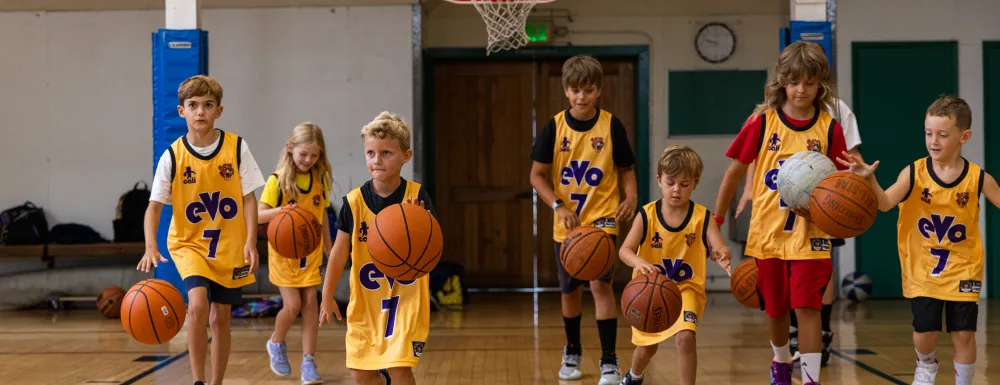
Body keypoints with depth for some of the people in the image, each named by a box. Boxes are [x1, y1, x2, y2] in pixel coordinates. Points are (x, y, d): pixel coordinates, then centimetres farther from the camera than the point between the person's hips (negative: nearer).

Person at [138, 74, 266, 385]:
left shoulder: (236, 147, -8)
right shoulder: (172, 156, -10)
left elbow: (248, 198, -4)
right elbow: (154, 205, -9)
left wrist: (250, 242, -14)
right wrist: (151, 247, -24)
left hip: (229, 247, 1)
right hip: (189, 244, -1)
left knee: (220, 317, 9)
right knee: (198, 306, -22)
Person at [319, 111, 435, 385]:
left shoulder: (416, 196, -11)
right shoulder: (354, 201, -7)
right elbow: (340, 251, 1)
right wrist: (327, 296, 4)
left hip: (406, 298, -3)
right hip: (366, 301, 3)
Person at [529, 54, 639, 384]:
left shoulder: (611, 126, -6)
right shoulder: (555, 127, -4)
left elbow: (626, 170, 3)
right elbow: (537, 175, 0)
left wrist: (631, 197, -16)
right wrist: (558, 206, -13)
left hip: (602, 219, -2)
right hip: (566, 224, 2)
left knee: (600, 283, -18)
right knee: (570, 290, 14)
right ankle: (572, 352, 36)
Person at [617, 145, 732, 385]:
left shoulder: (702, 217, -13)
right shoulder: (647, 215, -13)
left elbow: (720, 248, -25)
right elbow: (625, 250, -22)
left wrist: (723, 255, -50)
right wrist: (640, 263, -45)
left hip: (686, 289, -1)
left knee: (685, 336, -28)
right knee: (646, 347, 17)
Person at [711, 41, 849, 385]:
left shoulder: (830, 129, -4)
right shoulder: (762, 122, -4)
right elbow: (735, 171, 3)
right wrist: (716, 221, 4)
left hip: (809, 235, -1)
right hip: (767, 232, 1)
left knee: (807, 307, -9)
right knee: (774, 308, 15)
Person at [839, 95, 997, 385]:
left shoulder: (978, 178, -11)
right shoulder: (914, 173, -14)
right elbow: (885, 203, -27)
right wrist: (870, 179, -46)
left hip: (962, 270, 0)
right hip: (922, 269, 0)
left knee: (963, 335, 1)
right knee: (923, 333, 2)